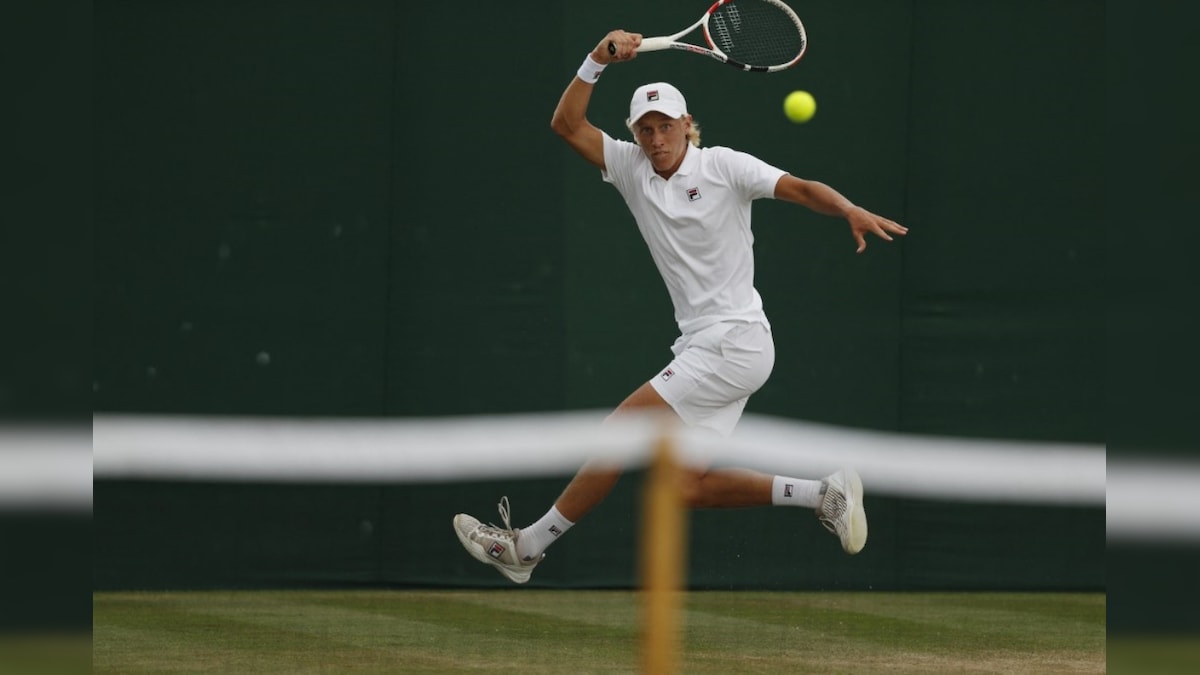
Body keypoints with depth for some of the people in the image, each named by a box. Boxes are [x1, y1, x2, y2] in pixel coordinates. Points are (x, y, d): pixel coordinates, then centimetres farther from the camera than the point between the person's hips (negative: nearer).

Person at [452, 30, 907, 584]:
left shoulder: (724, 166, -4)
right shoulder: (631, 169, 10)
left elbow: (803, 189, -11)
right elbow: (567, 124, 4)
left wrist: (851, 211, -30)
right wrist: (598, 60, -9)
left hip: (734, 342, -7)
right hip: (701, 346, 7)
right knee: (687, 488, 0)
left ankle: (527, 547, -2)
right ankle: (823, 494, 7)